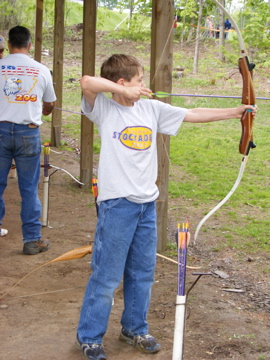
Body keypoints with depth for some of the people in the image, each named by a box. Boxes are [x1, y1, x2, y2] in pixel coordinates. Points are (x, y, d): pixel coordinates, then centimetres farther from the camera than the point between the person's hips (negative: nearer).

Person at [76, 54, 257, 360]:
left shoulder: (151, 108, 9)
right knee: (106, 275, 0)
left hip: (147, 204, 6)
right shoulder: (103, 109, -5)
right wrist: (124, 92, -19)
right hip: (116, 204, -6)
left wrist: (235, 112, 11)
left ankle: (134, 329, 33)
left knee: (142, 272, 15)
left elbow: (192, 115, 12)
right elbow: (87, 82, -24)